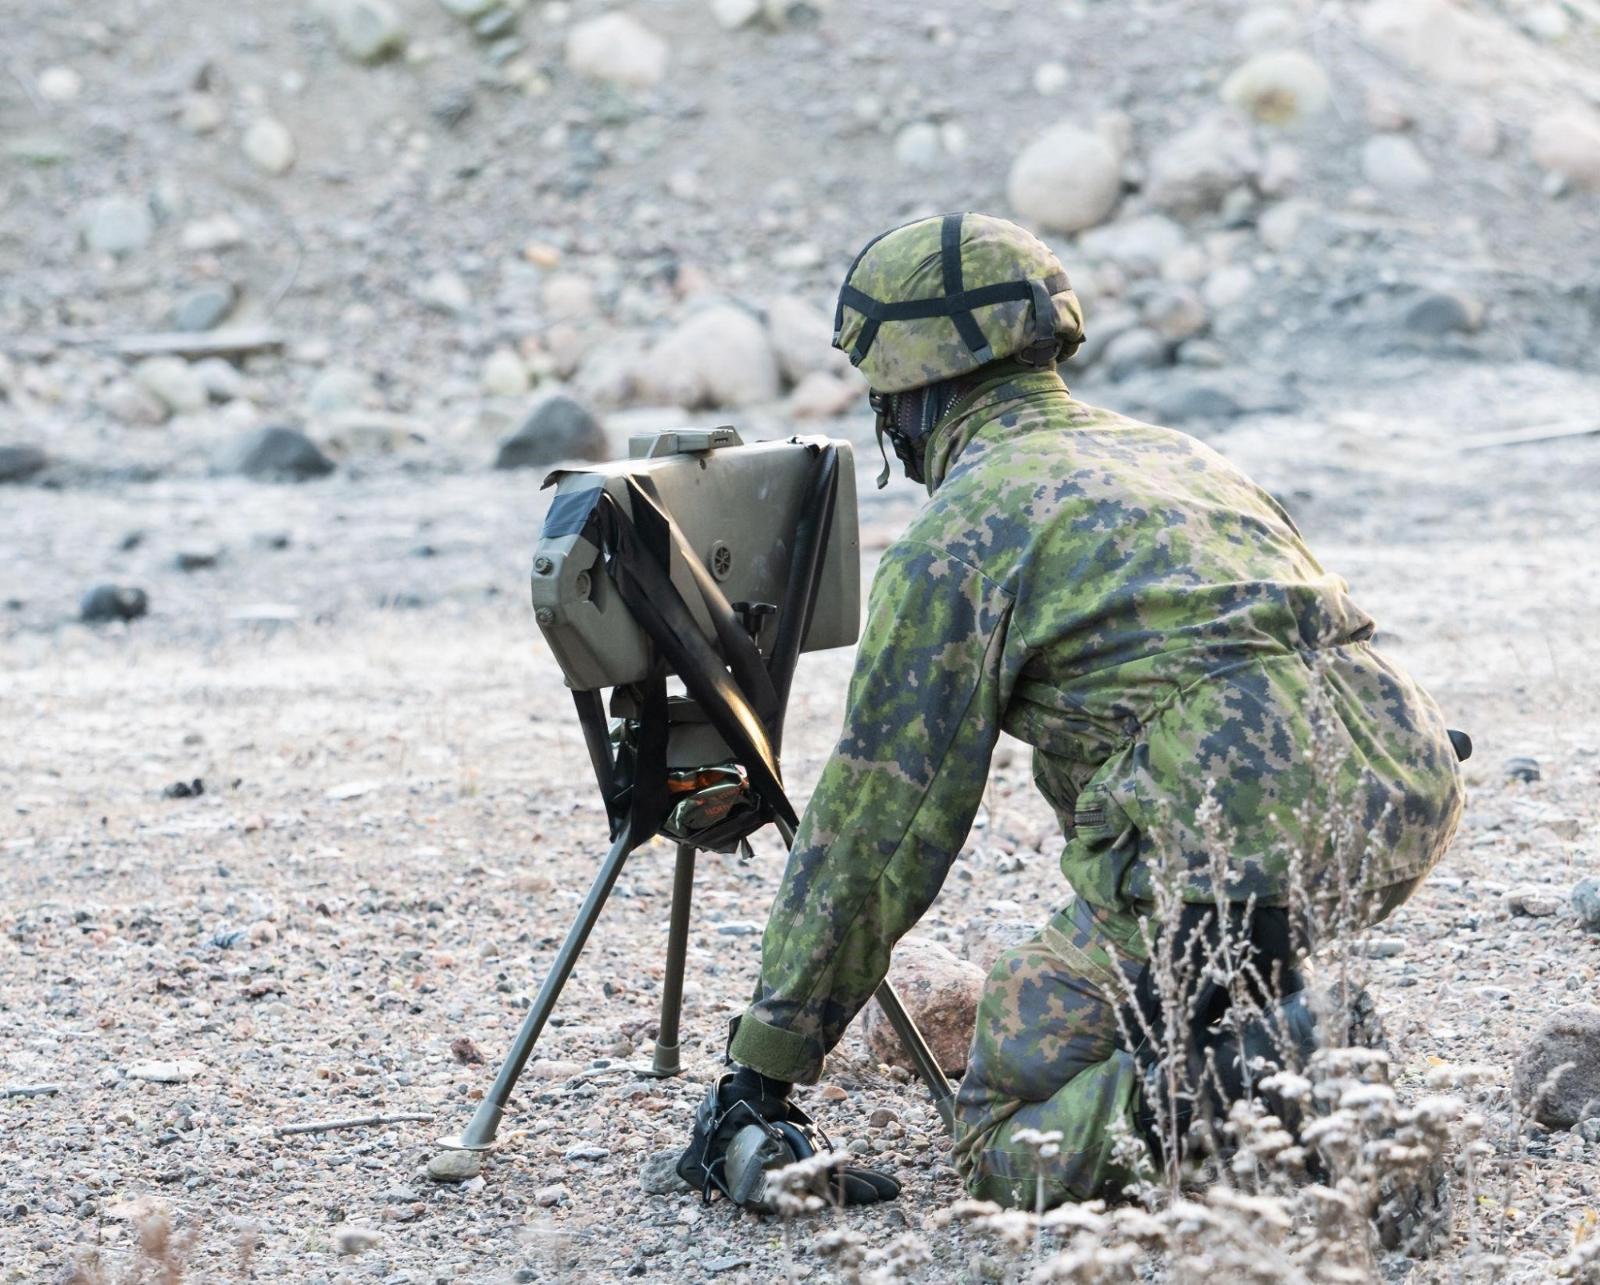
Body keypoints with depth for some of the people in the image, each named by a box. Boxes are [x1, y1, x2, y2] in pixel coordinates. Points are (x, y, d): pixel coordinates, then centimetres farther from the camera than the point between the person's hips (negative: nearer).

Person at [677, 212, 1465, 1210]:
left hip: (1234, 831, -7)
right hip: (1409, 796, 7)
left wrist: (763, 1065, 12)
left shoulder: (958, 532, 5)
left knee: (1009, 1141, 8)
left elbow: (876, 826, 4)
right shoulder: (1180, 455, 27)